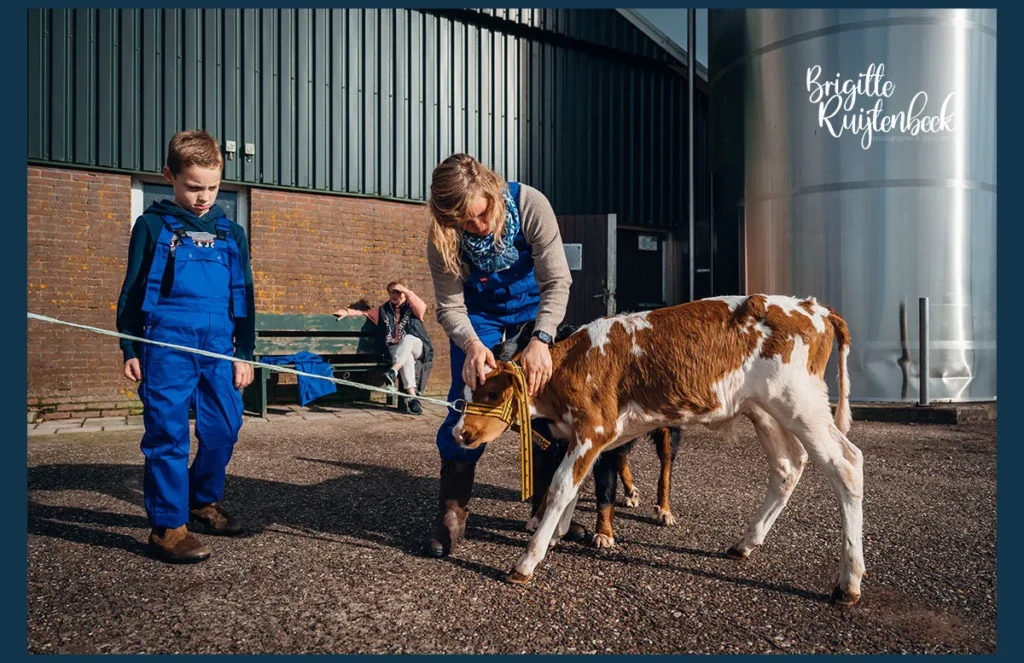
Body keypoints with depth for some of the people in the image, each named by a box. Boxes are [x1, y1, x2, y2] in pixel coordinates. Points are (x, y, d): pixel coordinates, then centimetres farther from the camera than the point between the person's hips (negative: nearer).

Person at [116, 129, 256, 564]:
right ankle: (167, 526, 7)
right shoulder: (153, 226, 4)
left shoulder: (232, 233, 13)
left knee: (224, 429, 6)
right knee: (168, 434, -3)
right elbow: (132, 291, 7)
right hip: (167, 347, -3)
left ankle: (204, 502, 29)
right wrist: (130, 349, 3)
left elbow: (243, 298, 15)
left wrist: (244, 353, 10)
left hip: (218, 349, 4)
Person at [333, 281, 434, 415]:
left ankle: (393, 372, -54)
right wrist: (347, 312, 4)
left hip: (416, 347, -1)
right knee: (406, 357, -35)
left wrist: (407, 292, -13)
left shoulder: (411, 307, 10)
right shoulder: (383, 310, 21)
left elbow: (422, 307, -11)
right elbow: (365, 313, 20)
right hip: (395, 350, 1)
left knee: (408, 338, -37)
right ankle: (413, 398, -49)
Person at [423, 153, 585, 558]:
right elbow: (449, 306, -21)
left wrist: (540, 340, -45)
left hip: (531, 306, 1)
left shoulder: (529, 205, -30)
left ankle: (549, 504, 11)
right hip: (478, 313, 0)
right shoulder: (443, 235, -26)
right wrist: (472, 345, -41)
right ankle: (452, 513, 0)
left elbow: (557, 281, -30)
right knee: (467, 402, -11)